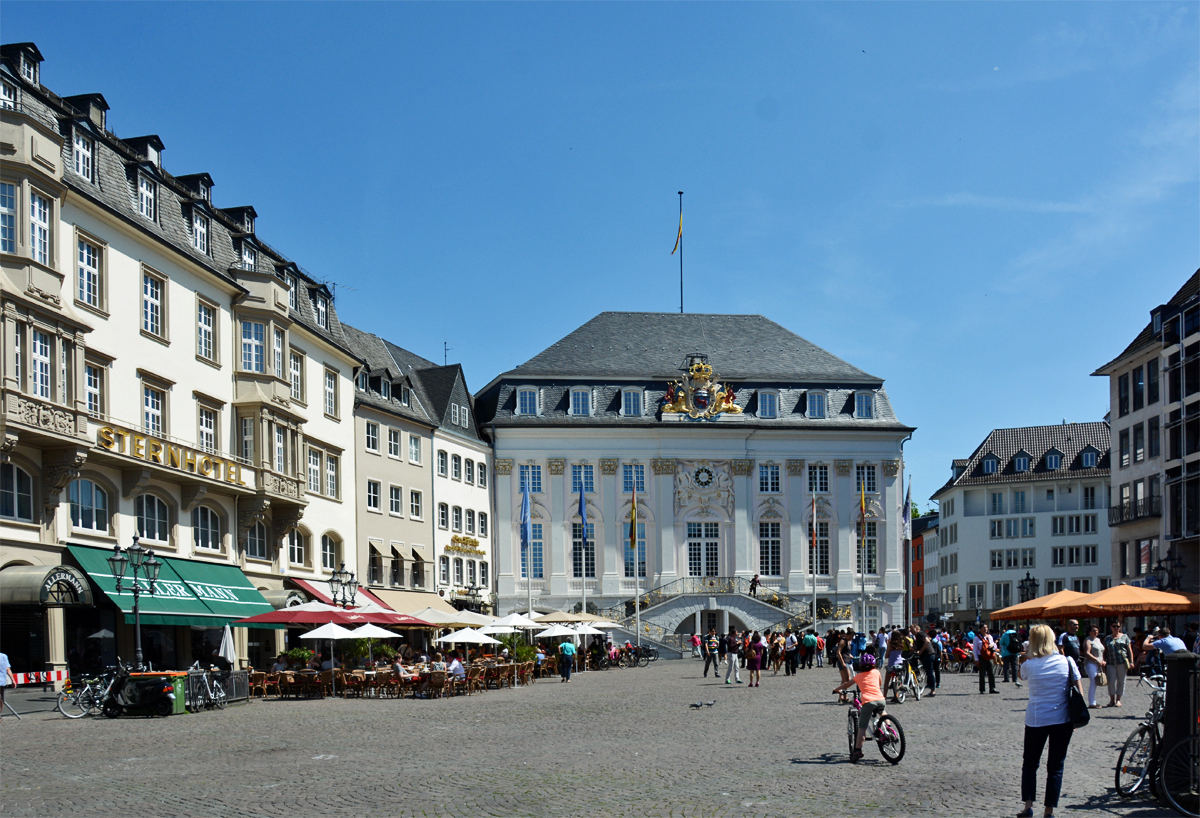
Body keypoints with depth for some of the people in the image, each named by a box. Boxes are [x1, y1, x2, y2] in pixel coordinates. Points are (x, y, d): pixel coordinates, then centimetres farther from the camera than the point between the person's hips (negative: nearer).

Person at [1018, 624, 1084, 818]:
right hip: (1063, 719, 1)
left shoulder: (1029, 665, -7)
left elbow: (1022, 675, 16)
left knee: (1030, 763, 15)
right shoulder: (1066, 661, -4)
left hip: (1036, 720, -1)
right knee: (1056, 766, 9)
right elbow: (1079, 691, -2)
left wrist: (1028, 655, 8)